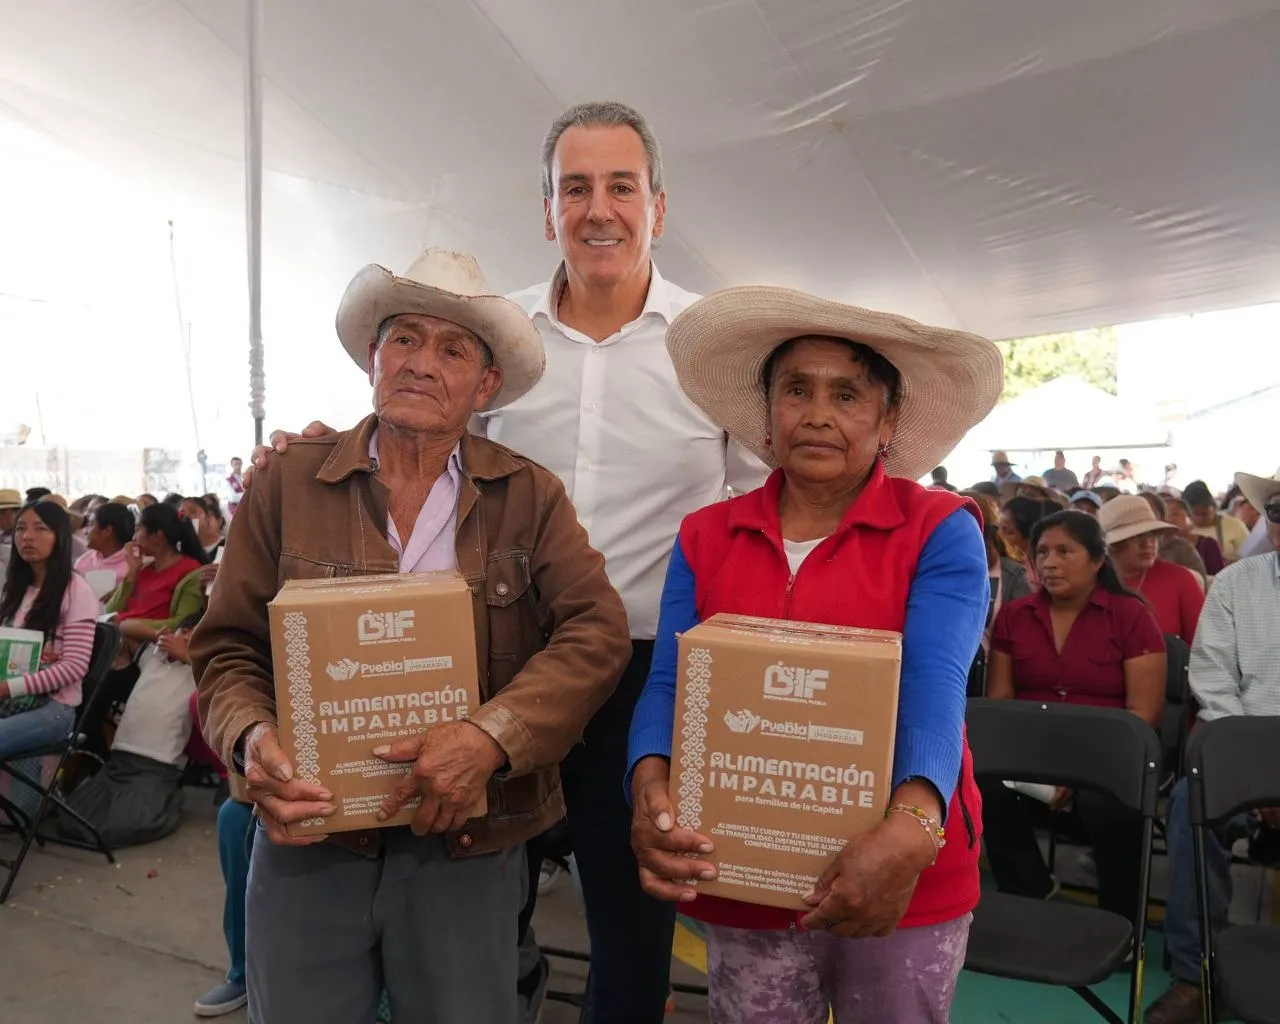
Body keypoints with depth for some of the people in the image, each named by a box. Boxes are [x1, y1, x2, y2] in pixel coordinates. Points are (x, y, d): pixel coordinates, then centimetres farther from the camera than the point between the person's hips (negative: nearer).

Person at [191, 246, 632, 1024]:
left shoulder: (531, 496, -3)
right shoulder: (289, 485, -1)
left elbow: (597, 632, -12)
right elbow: (228, 646, 2)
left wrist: (492, 736, -25)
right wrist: (251, 737, -18)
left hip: (466, 849, 0)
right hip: (308, 840, 1)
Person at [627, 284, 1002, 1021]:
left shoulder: (940, 532, -7)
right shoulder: (706, 536, 1)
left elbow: (935, 690, -19)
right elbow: (669, 683, -7)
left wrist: (912, 828, -36)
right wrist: (651, 787, -26)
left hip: (906, 878, -1)